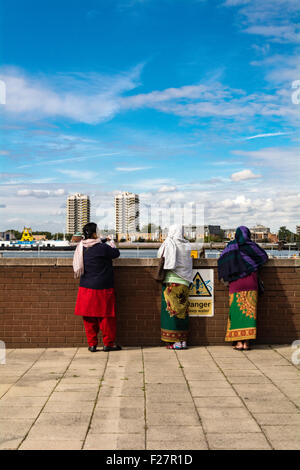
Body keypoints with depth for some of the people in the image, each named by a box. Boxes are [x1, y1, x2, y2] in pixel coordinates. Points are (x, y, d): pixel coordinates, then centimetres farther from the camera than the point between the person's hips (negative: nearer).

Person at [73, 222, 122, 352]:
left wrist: (104, 241, 27)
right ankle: (108, 343, 16)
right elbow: (116, 253, 1)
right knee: (105, 316, 6)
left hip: (86, 287, 6)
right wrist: (111, 243, 18)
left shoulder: (81, 247, 2)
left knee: (89, 318, 11)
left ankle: (92, 344, 16)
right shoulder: (102, 248, -16)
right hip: (101, 289, -6)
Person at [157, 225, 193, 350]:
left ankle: (176, 341, -3)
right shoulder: (187, 245, 8)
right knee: (183, 310, 9)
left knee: (172, 310, -2)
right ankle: (183, 341, 11)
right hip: (185, 282, 5)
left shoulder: (169, 243, -4)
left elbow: (159, 255, 1)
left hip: (172, 281, -5)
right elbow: (190, 260, 15)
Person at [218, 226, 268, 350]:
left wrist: (224, 277, 4)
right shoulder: (252, 246, 4)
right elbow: (264, 256, 19)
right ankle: (246, 342, 2)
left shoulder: (231, 246, 0)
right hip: (251, 283, 1)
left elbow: (221, 261, -6)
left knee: (237, 311, 2)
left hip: (236, 284, -1)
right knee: (249, 311, 4)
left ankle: (238, 342, -2)